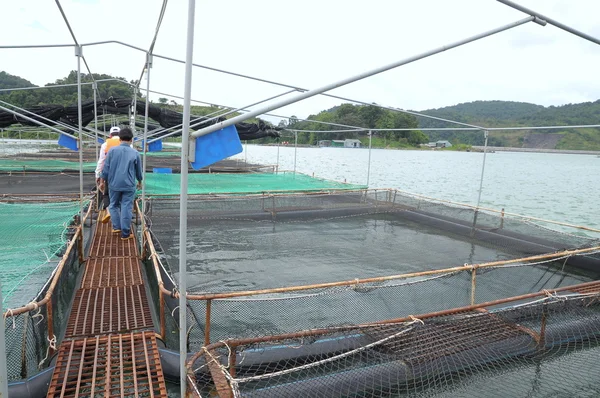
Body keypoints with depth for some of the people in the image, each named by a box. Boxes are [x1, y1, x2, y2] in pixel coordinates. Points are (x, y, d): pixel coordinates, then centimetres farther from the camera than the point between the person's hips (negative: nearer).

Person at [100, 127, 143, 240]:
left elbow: (106, 168, -1)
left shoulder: (112, 150, -4)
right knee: (126, 208, 2)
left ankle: (116, 226, 17)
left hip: (114, 184, 1)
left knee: (114, 205, 21)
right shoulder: (135, 153, -3)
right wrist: (140, 181, 26)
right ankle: (125, 233, 5)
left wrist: (103, 180, 14)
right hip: (129, 185, -1)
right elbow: (139, 170, 8)